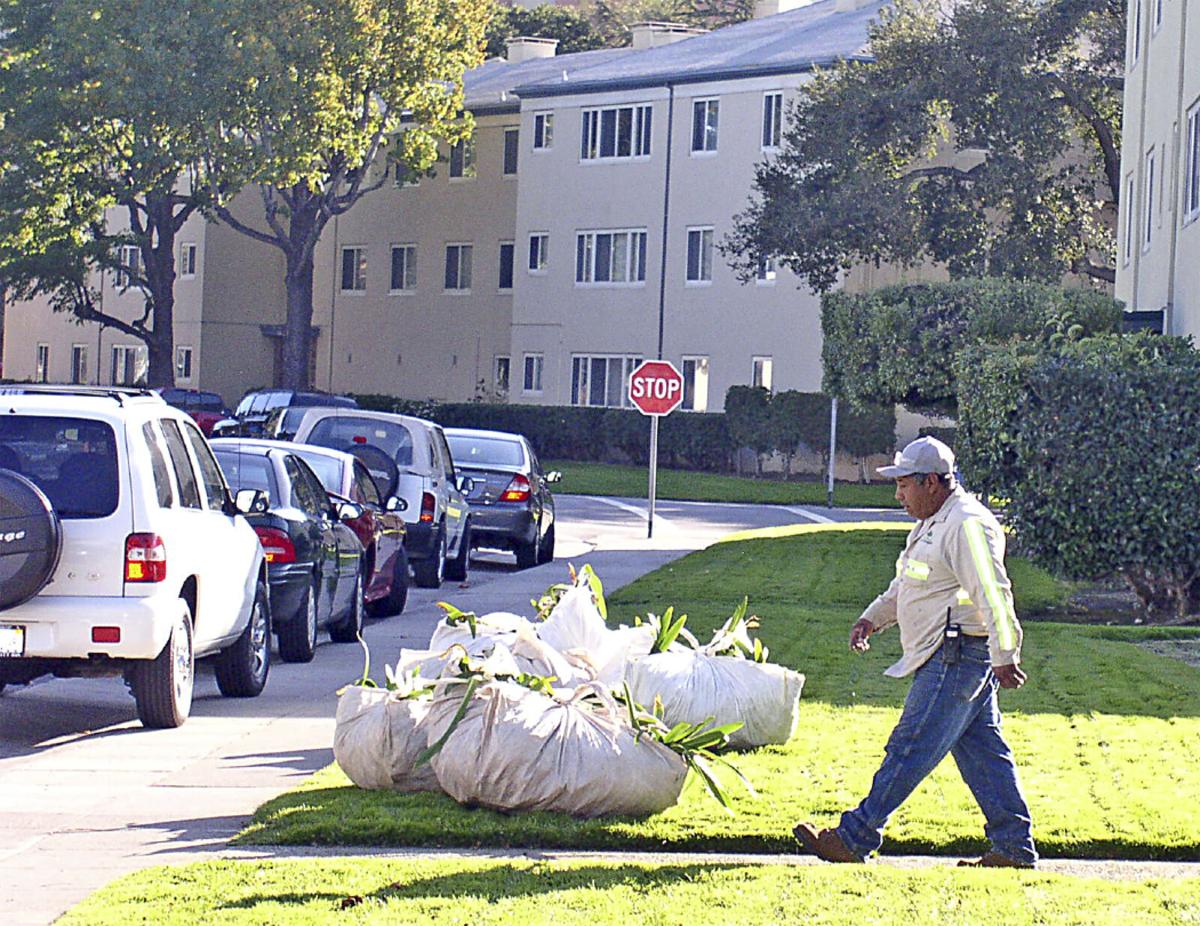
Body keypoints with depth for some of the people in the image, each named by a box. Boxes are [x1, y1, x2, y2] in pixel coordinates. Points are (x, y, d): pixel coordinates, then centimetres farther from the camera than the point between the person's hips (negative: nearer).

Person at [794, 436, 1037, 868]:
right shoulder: (933, 522, 18)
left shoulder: (967, 525, -16)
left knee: (910, 748, -7)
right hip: (949, 656, 11)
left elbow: (993, 595, -21)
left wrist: (1005, 657, -25)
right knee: (982, 749, 10)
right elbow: (905, 587, 28)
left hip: (957, 658, -11)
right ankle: (1014, 848, 12)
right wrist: (872, 618, 15)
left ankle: (854, 839, -4)